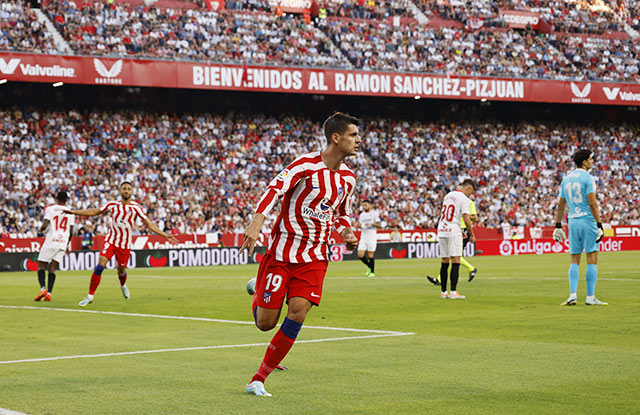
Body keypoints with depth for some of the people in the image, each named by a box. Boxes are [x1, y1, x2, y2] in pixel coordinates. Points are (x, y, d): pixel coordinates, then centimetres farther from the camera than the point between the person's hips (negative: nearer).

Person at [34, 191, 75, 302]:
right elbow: (71, 232, 12)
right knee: (52, 269, 6)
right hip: (63, 243, 4)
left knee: (41, 266, 5)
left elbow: (45, 225, -12)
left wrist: (41, 230, 12)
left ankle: (43, 288, -16)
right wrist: (67, 245, 26)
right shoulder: (70, 212, 9)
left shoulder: (50, 209, -2)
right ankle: (49, 293, -7)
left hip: (51, 242, -4)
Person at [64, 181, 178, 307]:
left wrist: (165, 235, -10)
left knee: (121, 272, 8)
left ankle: (123, 286, 46)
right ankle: (90, 296, -6)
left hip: (125, 244, 0)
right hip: (111, 240, 0)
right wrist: (74, 212, 7)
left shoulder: (136, 207, -4)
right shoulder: (113, 205, 1)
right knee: (99, 267, -15)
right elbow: (94, 212, 11)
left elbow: (149, 224, -3)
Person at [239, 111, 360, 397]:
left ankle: (258, 380, -5)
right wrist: (257, 223, -37)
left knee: (298, 313, -14)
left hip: (314, 257, 5)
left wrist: (346, 233, 4)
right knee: (265, 323, -3)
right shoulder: (306, 165, -13)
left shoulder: (348, 178, 8)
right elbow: (274, 189, -23)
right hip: (281, 252, -5)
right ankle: (259, 294, 37)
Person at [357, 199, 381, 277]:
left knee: (370, 255, -8)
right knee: (360, 254, -6)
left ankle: (372, 272, 6)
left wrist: (371, 224, -22)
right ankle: (369, 267, 18)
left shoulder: (374, 213, -2)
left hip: (372, 236, -5)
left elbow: (379, 226, -7)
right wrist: (359, 226, 3)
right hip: (363, 237, 5)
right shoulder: (362, 215, 16)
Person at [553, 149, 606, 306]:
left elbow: (560, 205, 14)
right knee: (592, 259, -3)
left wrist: (558, 226, 18)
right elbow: (592, 203, -14)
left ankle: (572, 295, -1)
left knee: (574, 260, 9)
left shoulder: (566, 179, 12)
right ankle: (590, 297, -5)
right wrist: (599, 225, -14)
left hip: (573, 222, 6)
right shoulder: (587, 178, -8)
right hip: (588, 221, -6)